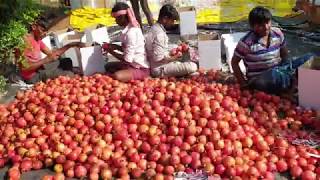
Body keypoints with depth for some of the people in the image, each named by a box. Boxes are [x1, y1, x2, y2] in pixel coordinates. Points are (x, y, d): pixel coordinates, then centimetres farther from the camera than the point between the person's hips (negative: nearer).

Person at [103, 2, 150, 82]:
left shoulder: (131, 33, -24)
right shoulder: (130, 28, 5)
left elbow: (127, 59, -22)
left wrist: (111, 51, -9)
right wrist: (115, 47, 0)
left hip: (141, 69, -10)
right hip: (132, 64, 10)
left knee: (117, 76, -32)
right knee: (108, 66, 20)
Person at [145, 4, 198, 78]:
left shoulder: (155, 29, 9)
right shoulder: (159, 33, -22)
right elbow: (158, 58, -26)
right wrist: (174, 58, -11)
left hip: (161, 66, 10)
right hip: (160, 69, -10)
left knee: (190, 62, 25)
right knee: (192, 66, -25)